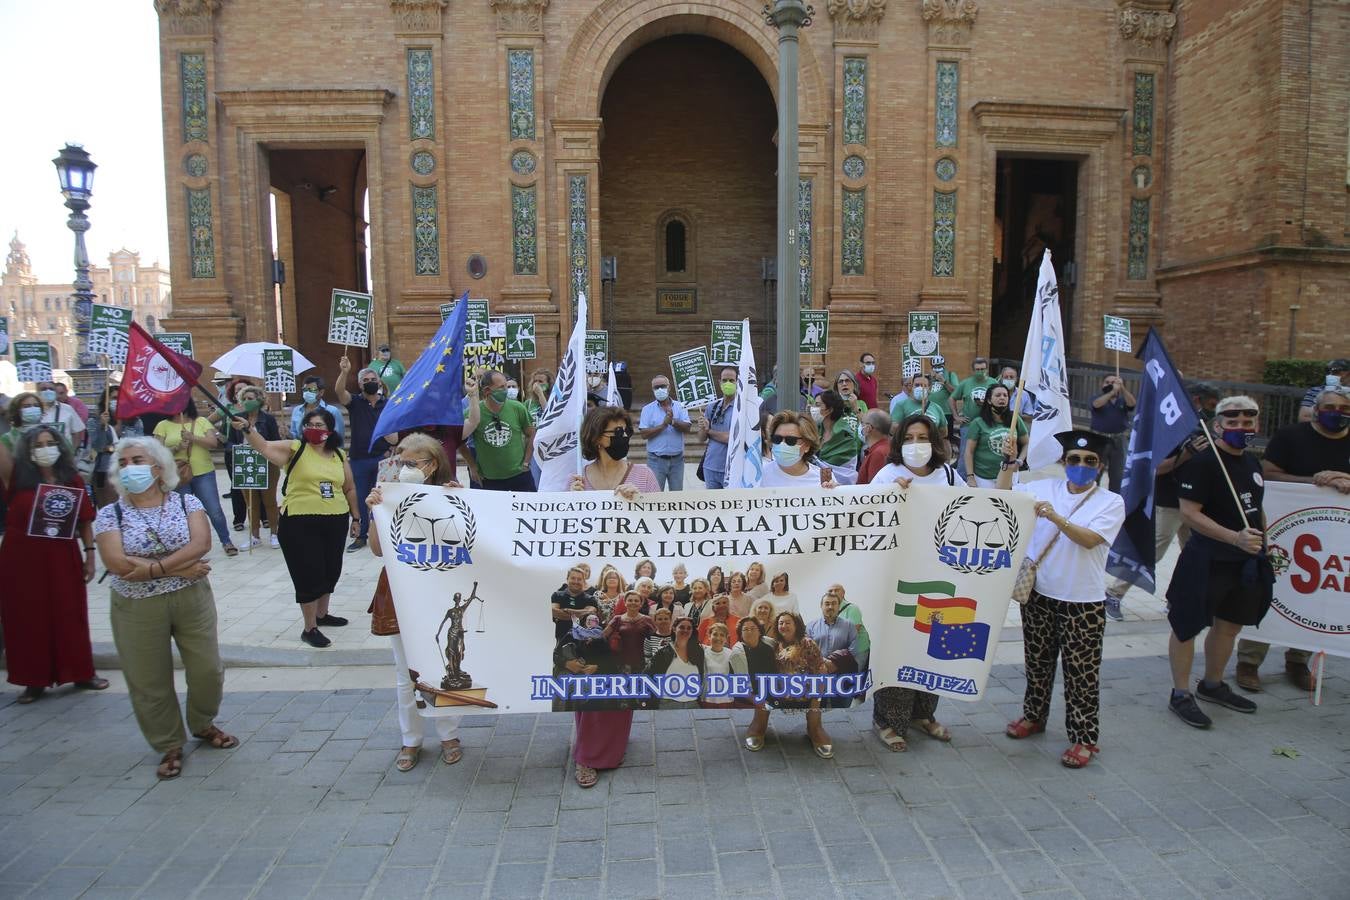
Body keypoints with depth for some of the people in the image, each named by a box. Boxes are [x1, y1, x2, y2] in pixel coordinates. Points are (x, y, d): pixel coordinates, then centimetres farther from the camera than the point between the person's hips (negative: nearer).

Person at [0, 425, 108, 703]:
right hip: (22, 559, -1)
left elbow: (85, 521, 5)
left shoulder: (73, 479, 1)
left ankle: (81, 673, 24)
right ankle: (35, 680, 22)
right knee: (28, 619, 8)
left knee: (70, 616, 10)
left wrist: (90, 555, 3)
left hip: (63, 559, 1)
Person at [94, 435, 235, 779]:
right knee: (149, 682, 9)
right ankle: (171, 747, 28)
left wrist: (153, 567, -25)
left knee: (206, 669, 8)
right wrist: (179, 568, -19)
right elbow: (117, 563, -17)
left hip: (192, 599, 1)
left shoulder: (186, 501, -2)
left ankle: (203, 725, 36)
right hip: (138, 608, 0)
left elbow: (201, 543, -16)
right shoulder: (111, 513, -4)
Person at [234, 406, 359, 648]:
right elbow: (264, 446, -20)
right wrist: (247, 429, -37)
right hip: (299, 523, -5)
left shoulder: (340, 456, 8)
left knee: (330, 570, 18)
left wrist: (355, 517, 16)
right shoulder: (294, 449, -4)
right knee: (308, 574, -2)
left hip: (335, 522, 5)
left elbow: (349, 489, 15)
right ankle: (309, 629, 10)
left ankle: (322, 614, 39)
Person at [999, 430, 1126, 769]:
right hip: (1039, 594, 3)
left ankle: (1085, 738, 16)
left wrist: (1057, 518, -33)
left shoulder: (1111, 502, -6)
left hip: (1082, 603, -3)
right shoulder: (1044, 488, 2)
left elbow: (1089, 539, -19)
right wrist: (1008, 461, -8)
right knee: (1038, 662, 18)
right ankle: (1034, 716, 36)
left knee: (1081, 672, 2)